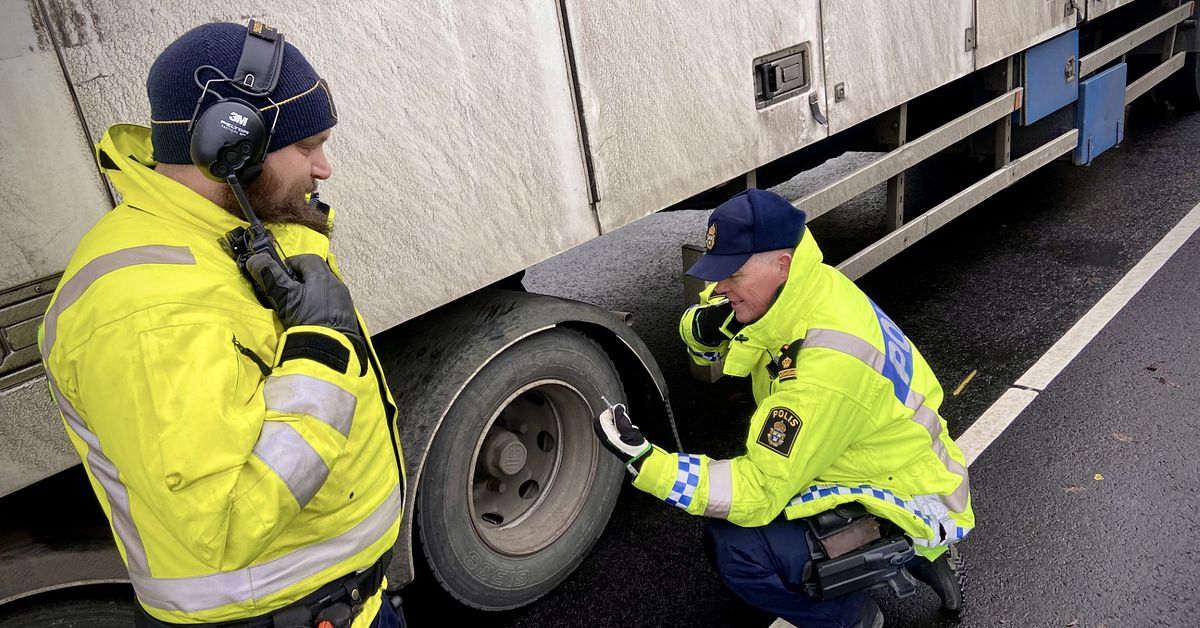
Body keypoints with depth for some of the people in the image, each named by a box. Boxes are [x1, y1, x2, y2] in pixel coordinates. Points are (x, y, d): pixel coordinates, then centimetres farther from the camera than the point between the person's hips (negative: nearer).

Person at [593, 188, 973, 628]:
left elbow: (758, 493, -30)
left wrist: (642, 459, -34)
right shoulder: (798, 290, -9)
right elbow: (703, 340, 8)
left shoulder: (828, 364, -34)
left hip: (911, 507, -9)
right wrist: (705, 325, -17)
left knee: (734, 543, -23)